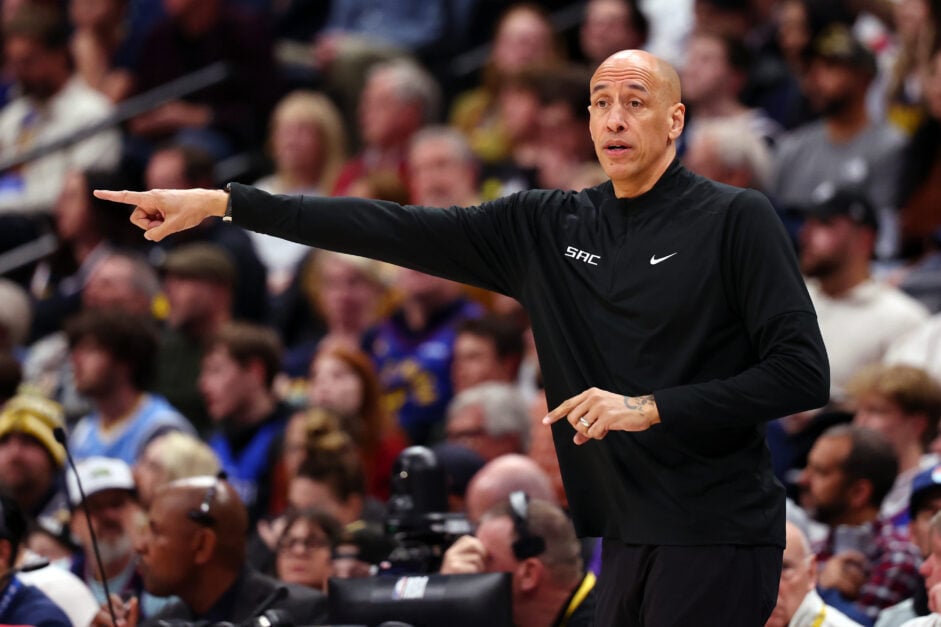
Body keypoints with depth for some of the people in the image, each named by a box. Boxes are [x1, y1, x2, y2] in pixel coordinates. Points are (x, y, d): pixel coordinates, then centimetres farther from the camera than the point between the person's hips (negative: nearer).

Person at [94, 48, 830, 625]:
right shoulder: (548, 226, 11)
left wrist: (651, 409, -16)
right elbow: (400, 230, 7)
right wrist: (224, 202, 2)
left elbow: (802, 372, -10)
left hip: (716, 538, -6)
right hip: (631, 534, 6)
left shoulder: (736, 221, -5)